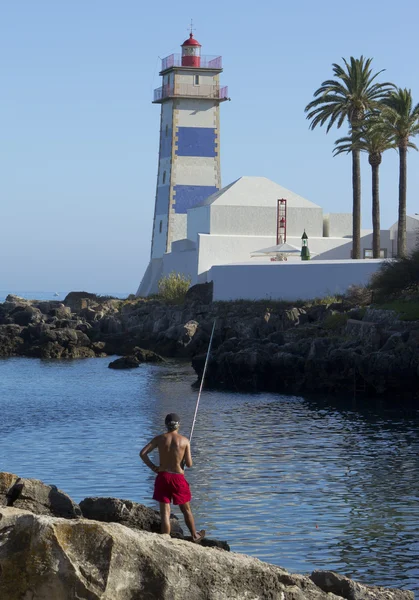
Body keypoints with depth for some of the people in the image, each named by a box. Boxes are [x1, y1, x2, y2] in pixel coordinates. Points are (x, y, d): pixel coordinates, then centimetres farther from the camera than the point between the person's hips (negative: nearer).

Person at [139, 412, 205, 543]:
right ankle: (195, 536, 37)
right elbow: (189, 464, -7)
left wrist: (152, 467, 0)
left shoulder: (159, 439, -2)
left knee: (165, 513, 3)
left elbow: (143, 453, -9)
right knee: (186, 510, 19)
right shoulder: (184, 441, -6)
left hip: (162, 477, 1)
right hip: (178, 478, -1)